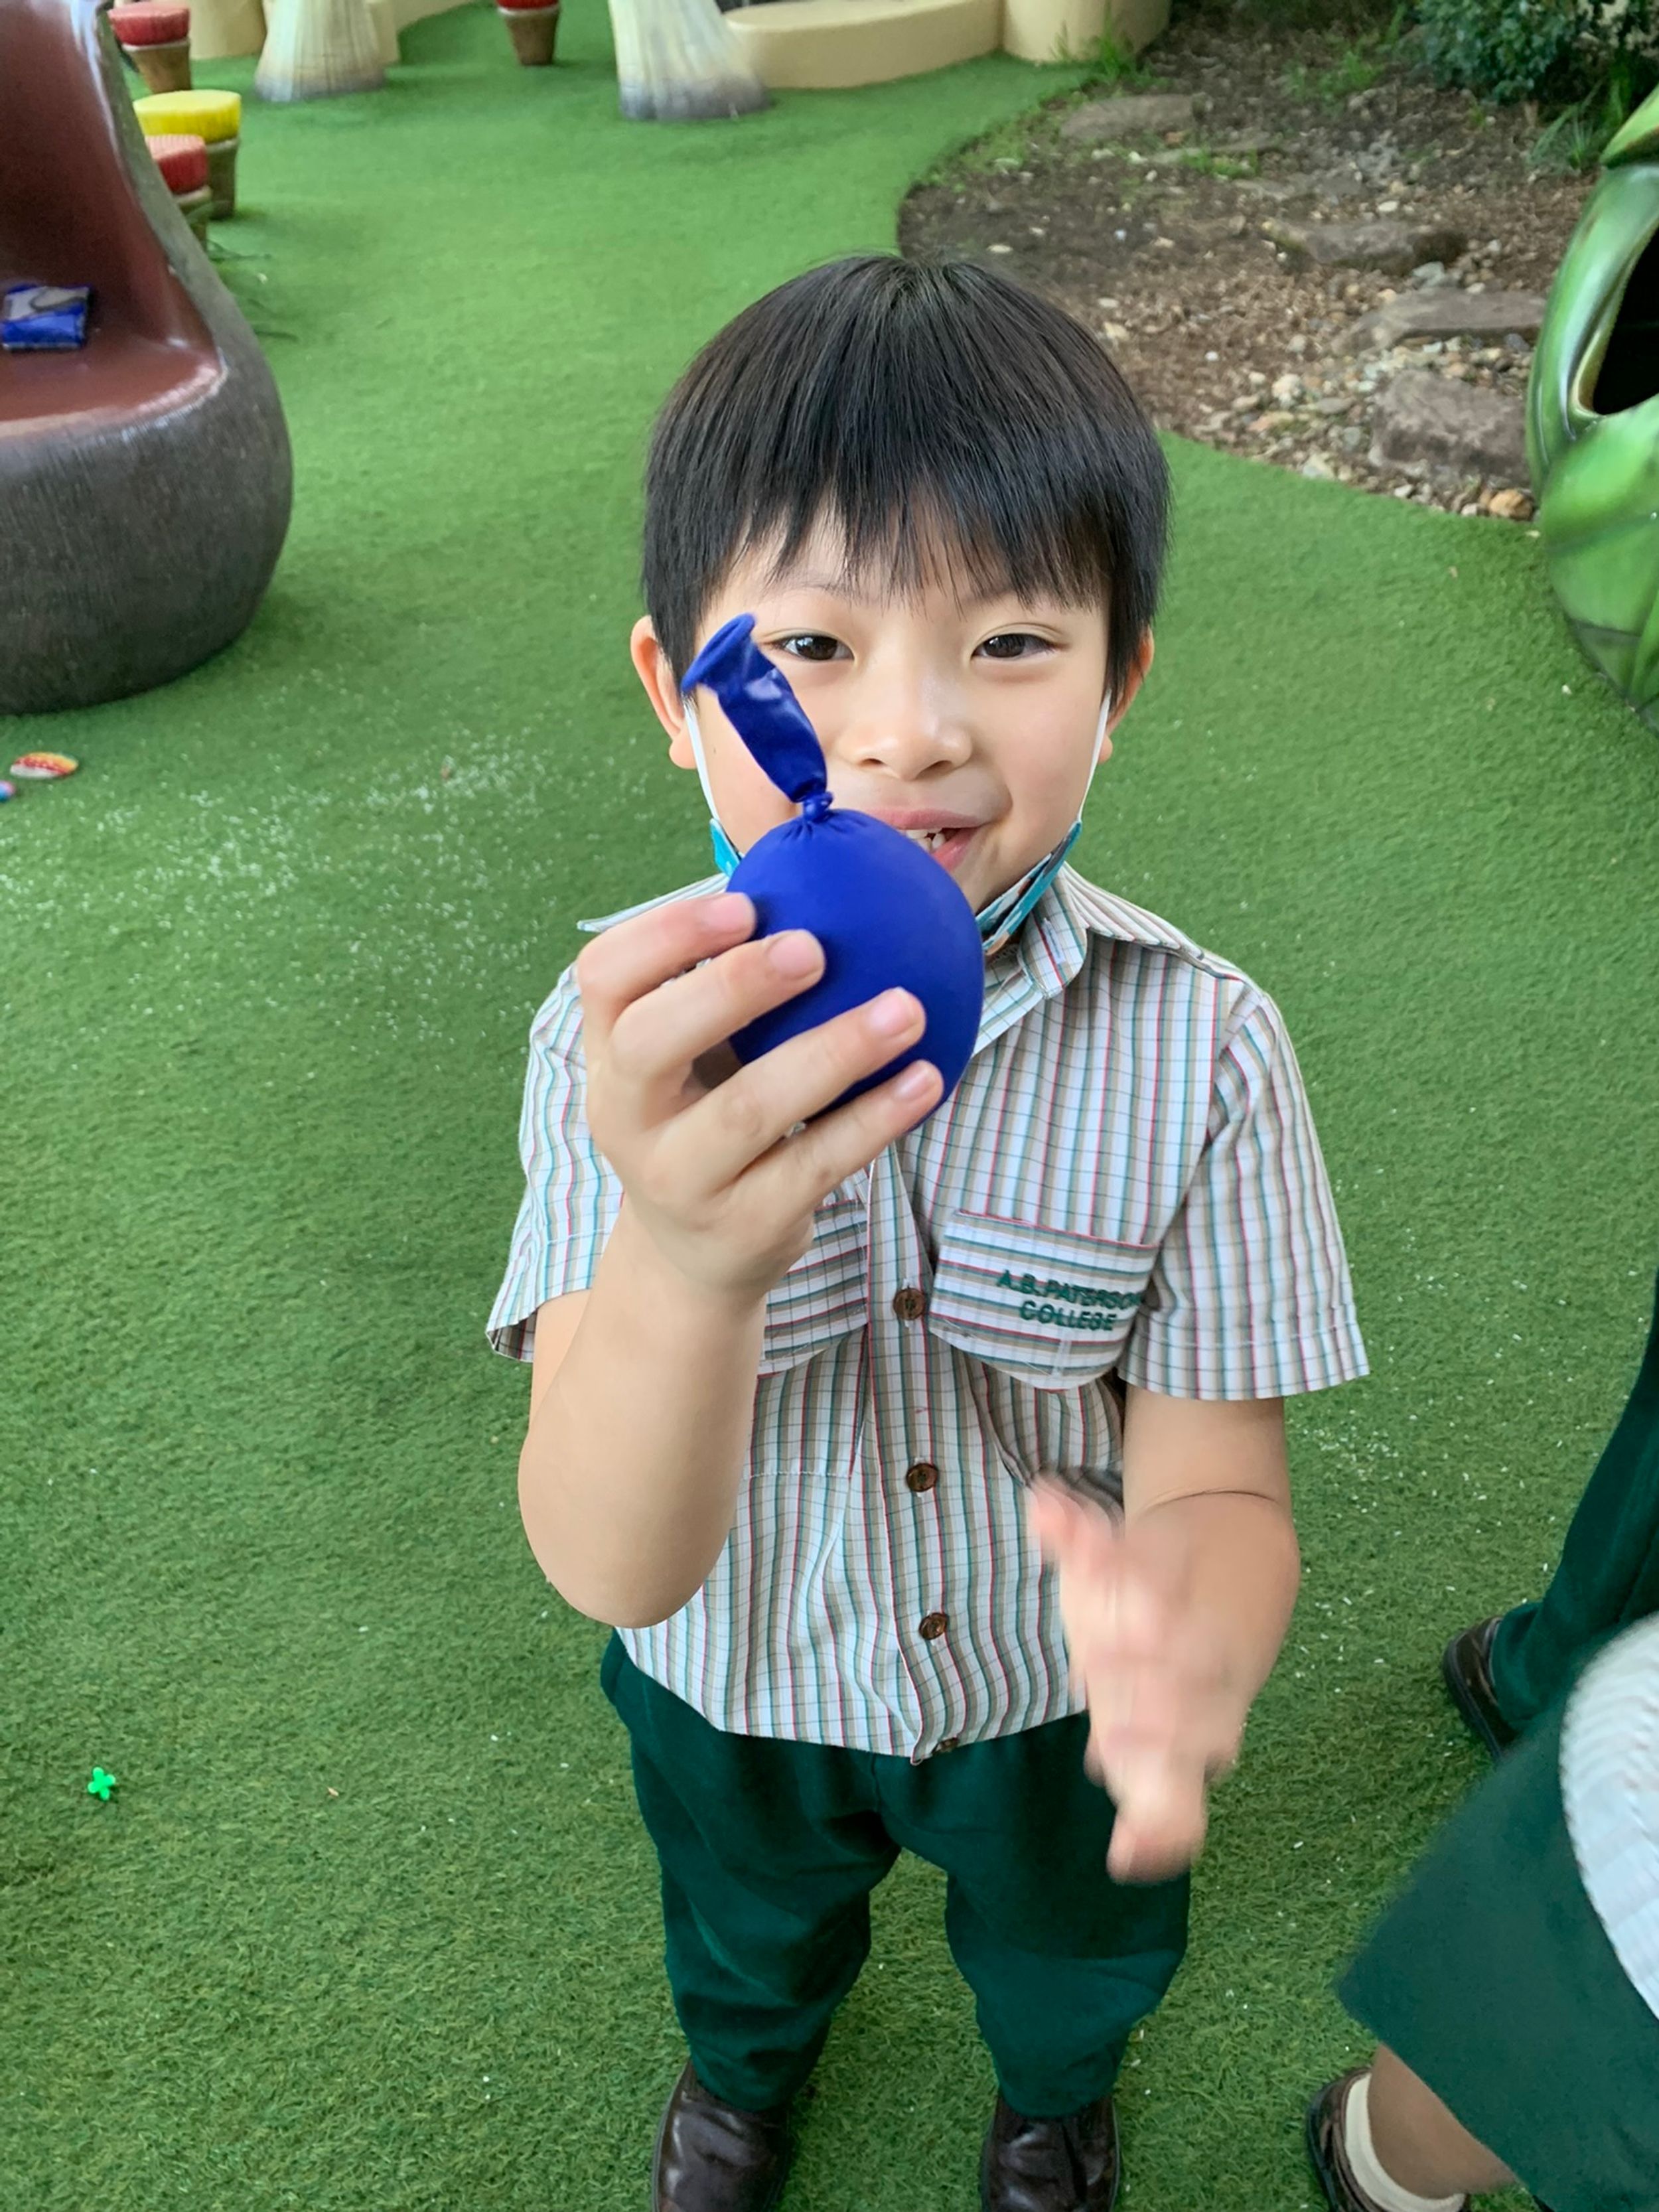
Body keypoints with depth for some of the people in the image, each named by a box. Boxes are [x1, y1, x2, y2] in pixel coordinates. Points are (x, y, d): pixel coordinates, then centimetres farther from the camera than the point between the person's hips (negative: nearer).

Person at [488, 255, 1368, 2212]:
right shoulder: (625, 1037, -30)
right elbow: (612, 1563, -37)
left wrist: (1189, 1625, -51)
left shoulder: (1201, 1053, -29)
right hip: (735, 1684, 1)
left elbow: (1218, 1481, -25)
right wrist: (690, 1259, -60)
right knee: (749, 1922, 34)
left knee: (1072, 1948, 33)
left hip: (1052, 1689, 0)